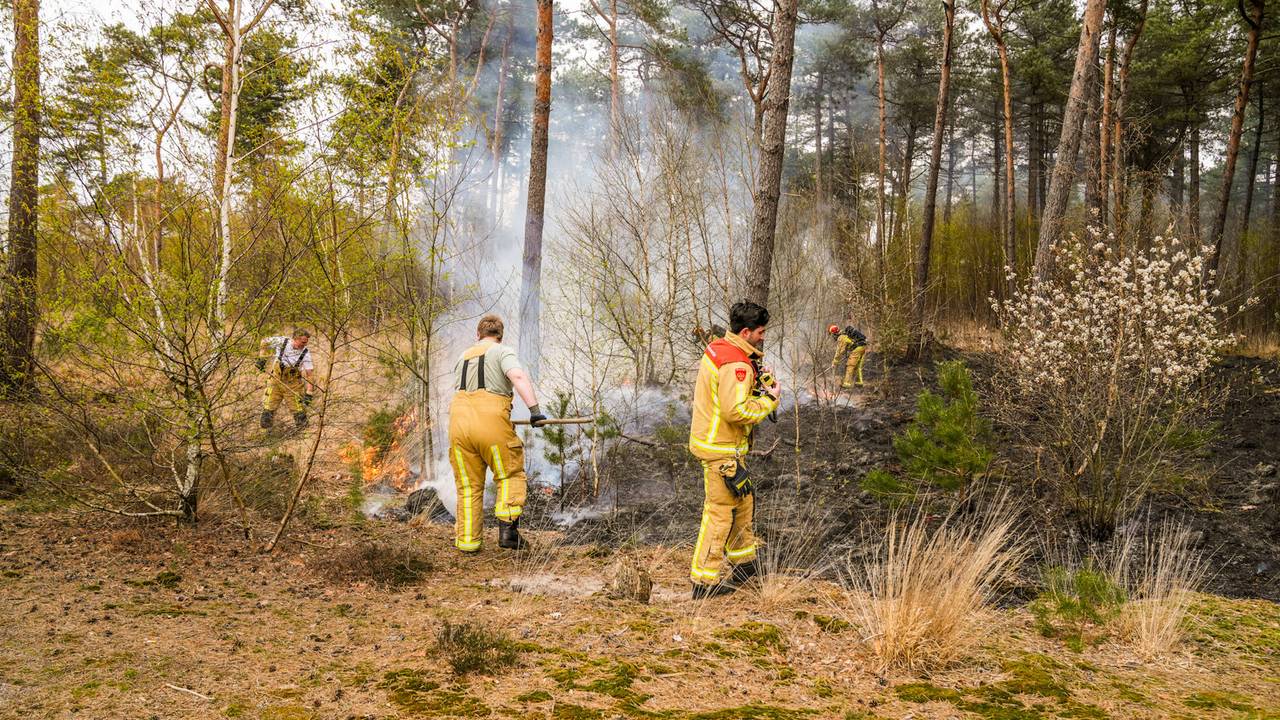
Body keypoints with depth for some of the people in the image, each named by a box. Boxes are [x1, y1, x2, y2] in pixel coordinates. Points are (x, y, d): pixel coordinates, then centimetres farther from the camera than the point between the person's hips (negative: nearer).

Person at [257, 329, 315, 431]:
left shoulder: (305, 353, -14)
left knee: (299, 410, 0)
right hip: (275, 382, 1)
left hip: (293, 387, -1)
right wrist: (262, 359, -3)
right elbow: (264, 342, 4)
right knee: (268, 410, 3)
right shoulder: (281, 341, -13)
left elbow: (309, 374, -15)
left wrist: (309, 393, -22)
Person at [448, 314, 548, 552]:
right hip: (491, 425, -5)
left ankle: (467, 540, 13)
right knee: (510, 475, 11)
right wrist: (535, 409, -20)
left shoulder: (462, 358, 24)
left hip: (458, 423, 5)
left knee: (468, 486, 13)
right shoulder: (502, 352, 5)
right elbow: (519, 376, -15)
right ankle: (507, 529, -2)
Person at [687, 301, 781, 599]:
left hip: (710, 438, 10)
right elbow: (736, 411, -29)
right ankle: (704, 581, 3)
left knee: (743, 500, 23)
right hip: (721, 449, -10)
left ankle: (744, 561, 37)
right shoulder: (736, 364, -23)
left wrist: (757, 379, 1)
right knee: (720, 511, -3)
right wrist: (769, 399, -15)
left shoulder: (719, 348, 8)